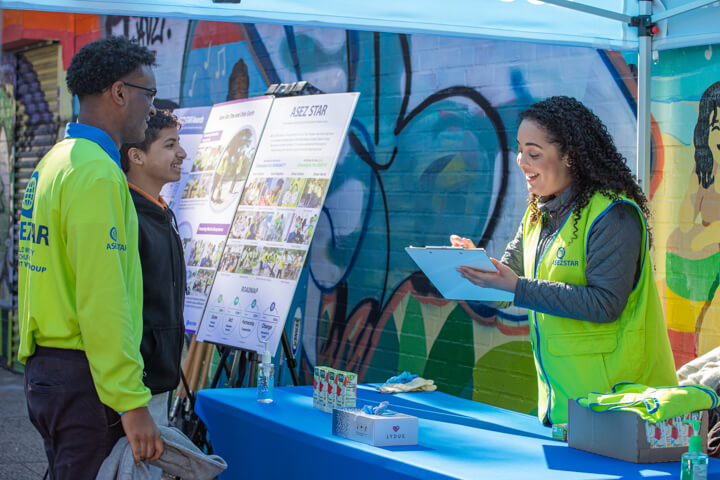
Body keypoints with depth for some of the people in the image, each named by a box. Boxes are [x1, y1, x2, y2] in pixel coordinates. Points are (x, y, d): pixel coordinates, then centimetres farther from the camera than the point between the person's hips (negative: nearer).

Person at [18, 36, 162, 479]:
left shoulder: (55, 161, 15)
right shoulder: (96, 172, -16)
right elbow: (101, 300, -22)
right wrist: (132, 402, -22)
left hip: (46, 368, 10)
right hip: (84, 375, -10)